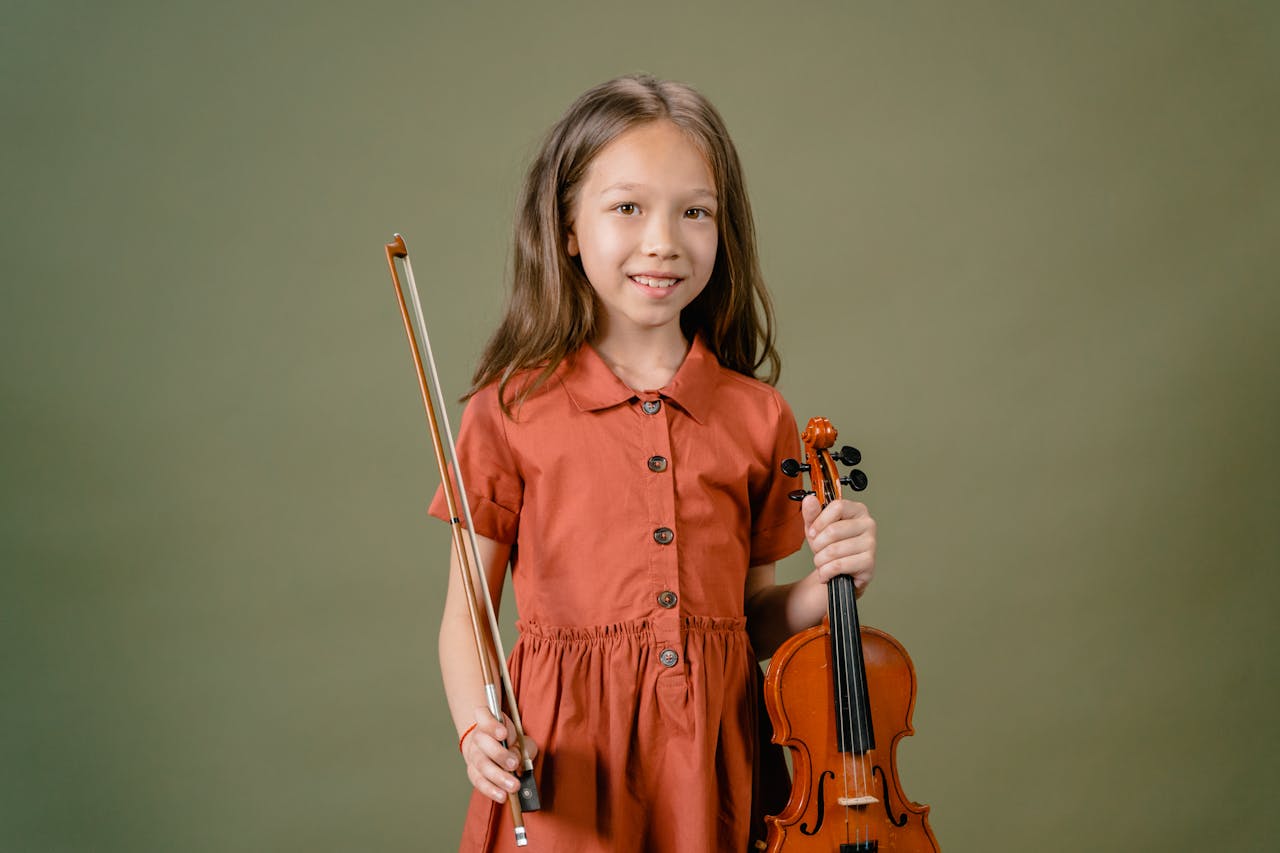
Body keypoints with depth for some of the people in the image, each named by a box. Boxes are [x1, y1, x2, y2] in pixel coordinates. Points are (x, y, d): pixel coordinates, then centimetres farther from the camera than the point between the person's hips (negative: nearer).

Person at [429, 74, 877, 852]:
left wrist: (831, 586, -7)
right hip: (567, 762, -2)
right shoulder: (513, 410, -5)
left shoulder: (757, 417, 2)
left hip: (711, 758, 2)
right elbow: (467, 616, -1)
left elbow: (753, 619, 11)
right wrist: (478, 728, -17)